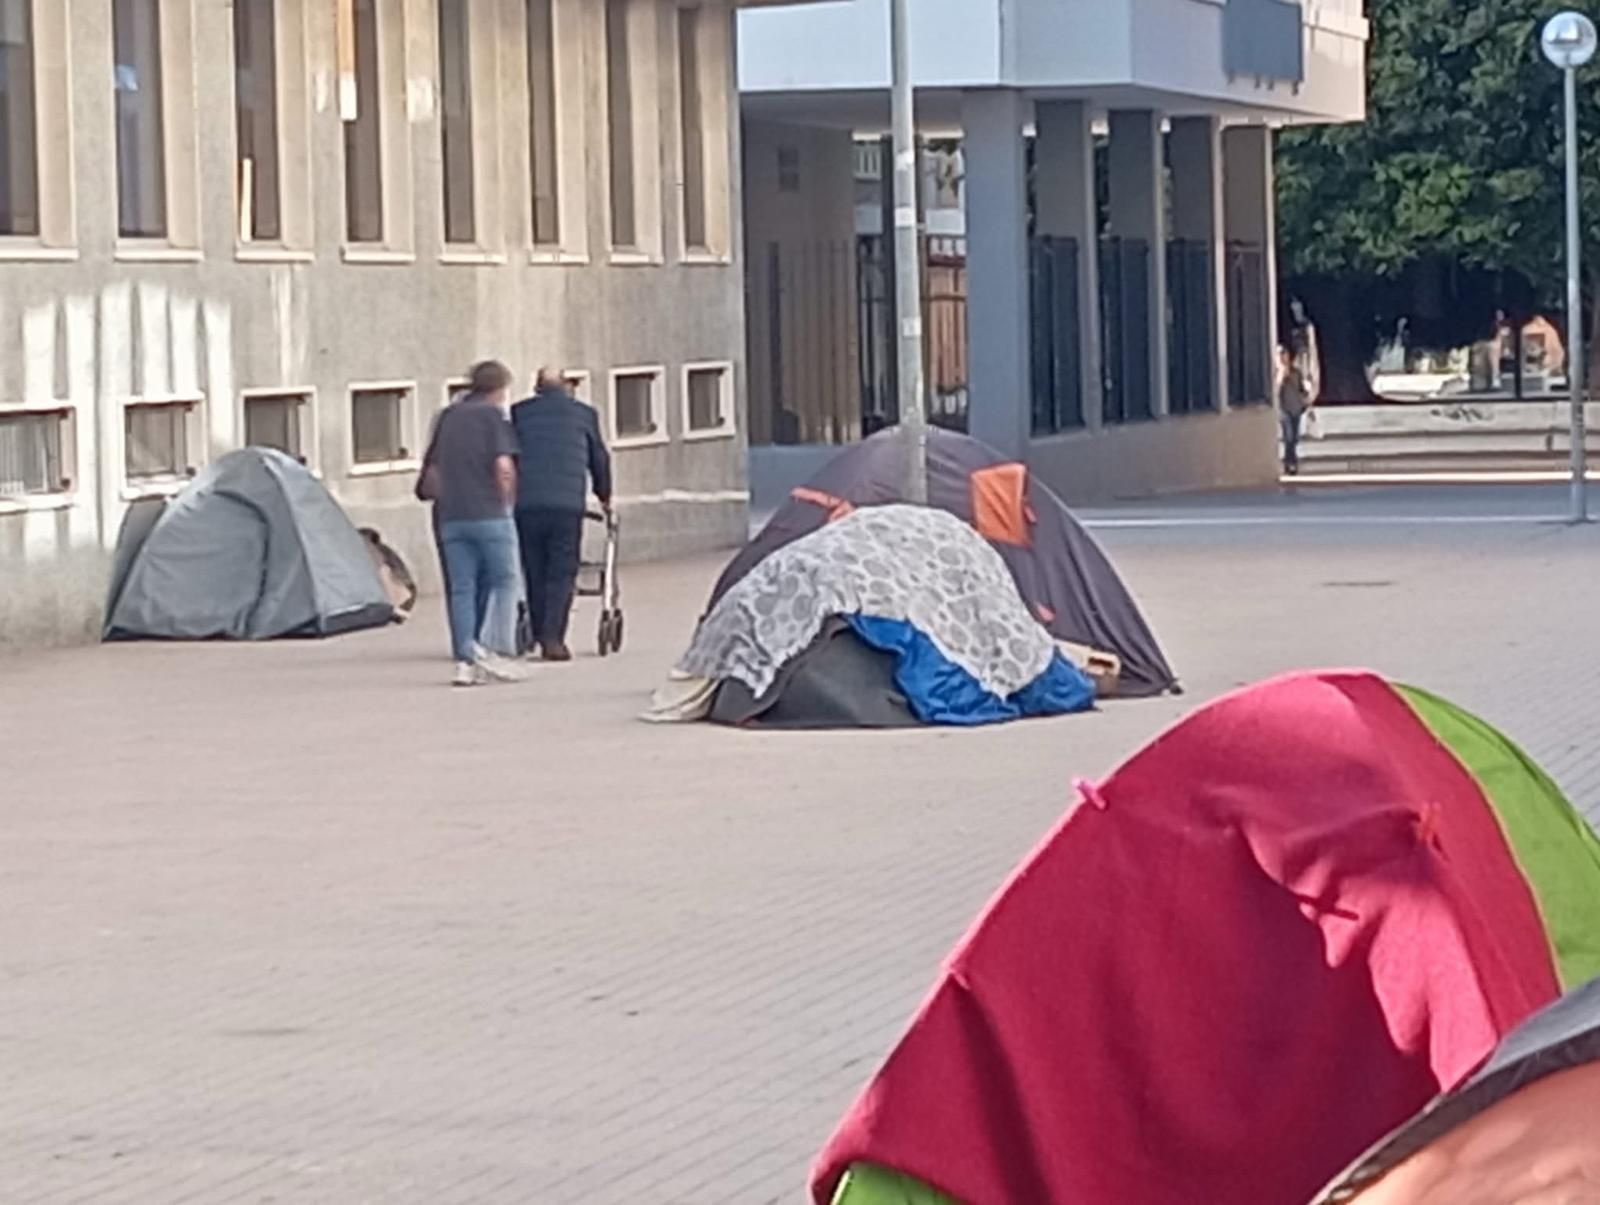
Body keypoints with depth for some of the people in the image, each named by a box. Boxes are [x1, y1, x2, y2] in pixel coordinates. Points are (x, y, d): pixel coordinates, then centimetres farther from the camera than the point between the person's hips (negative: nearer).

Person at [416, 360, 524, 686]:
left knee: (462, 589, 6)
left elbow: (432, 472, 17)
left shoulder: (448, 417, 15)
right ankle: (495, 650, -5)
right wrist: (506, 501, 0)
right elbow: (503, 467, -14)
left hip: (451, 517, 5)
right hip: (489, 514, -5)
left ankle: (465, 659, 0)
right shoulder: (493, 416, -2)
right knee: (504, 581, 5)